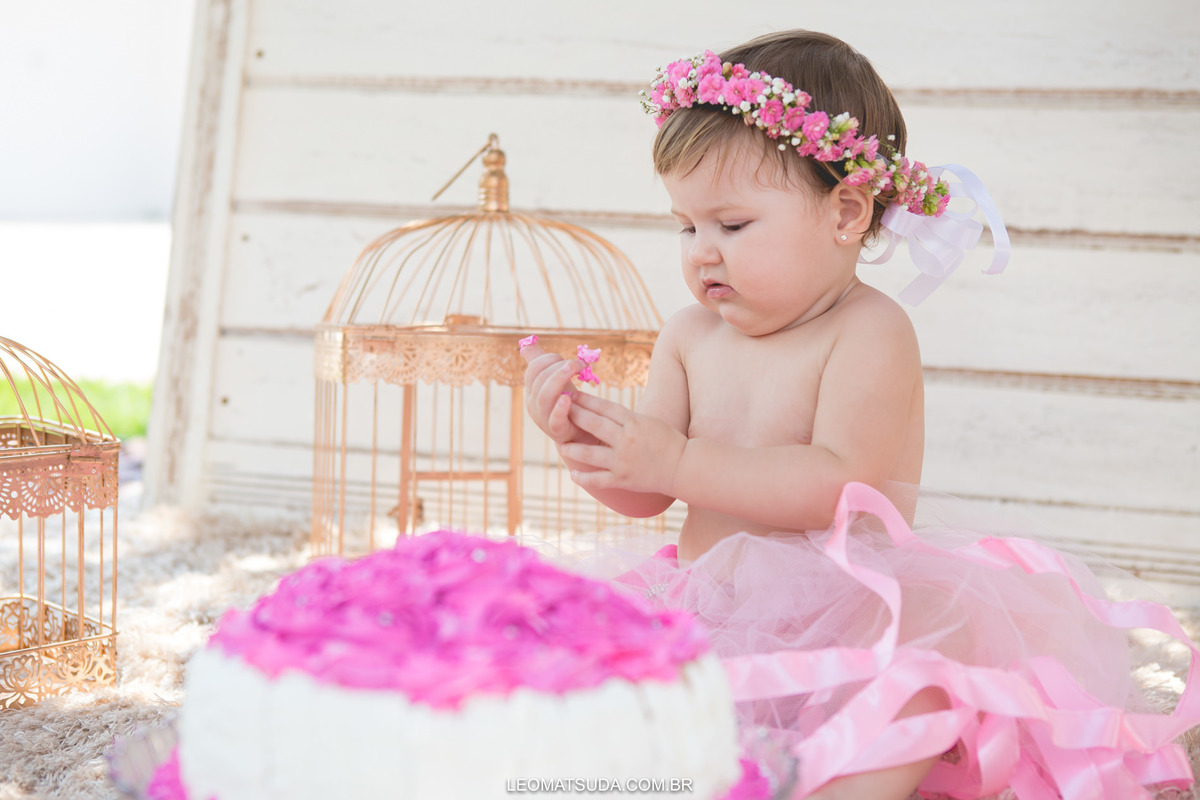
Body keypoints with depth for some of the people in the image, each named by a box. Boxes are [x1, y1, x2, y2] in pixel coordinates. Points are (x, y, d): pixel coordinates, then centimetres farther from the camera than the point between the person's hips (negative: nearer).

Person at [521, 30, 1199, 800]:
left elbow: (839, 485, -23)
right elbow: (643, 496, 9)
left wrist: (678, 461, -29)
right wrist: (579, 432, -13)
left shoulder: (870, 332, -9)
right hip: (707, 612, 6)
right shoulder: (689, 336, 11)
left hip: (844, 616, -6)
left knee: (924, 677, -36)